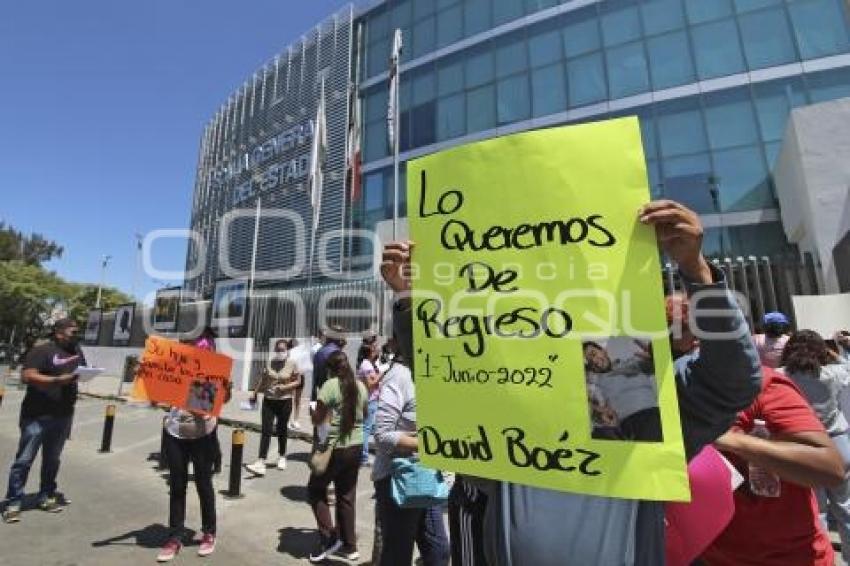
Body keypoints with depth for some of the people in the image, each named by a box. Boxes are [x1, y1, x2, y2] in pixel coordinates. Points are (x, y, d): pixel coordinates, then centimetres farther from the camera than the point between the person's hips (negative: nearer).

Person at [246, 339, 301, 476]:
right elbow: (263, 380, 11)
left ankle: (282, 457, 33)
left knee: (281, 430, 13)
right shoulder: (269, 362, -1)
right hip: (268, 400, 2)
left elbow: (298, 381, -5)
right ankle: (261, 463, -4)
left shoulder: (292, 363, -8)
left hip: (284, 401, -2)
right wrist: (255, 394, 11)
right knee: (266, 431, -4)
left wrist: (285, 387, -19)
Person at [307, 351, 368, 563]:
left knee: (315, 489, 17)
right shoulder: (361, 386, 5)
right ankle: (349, 546, 27)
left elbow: (317, 419, -11)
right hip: (356, 446, 6)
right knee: (347, 496, 18)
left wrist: (313, 411, 9)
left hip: (336, 447, -6)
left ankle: (329, 537, 13)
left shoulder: (330, 385, -13)